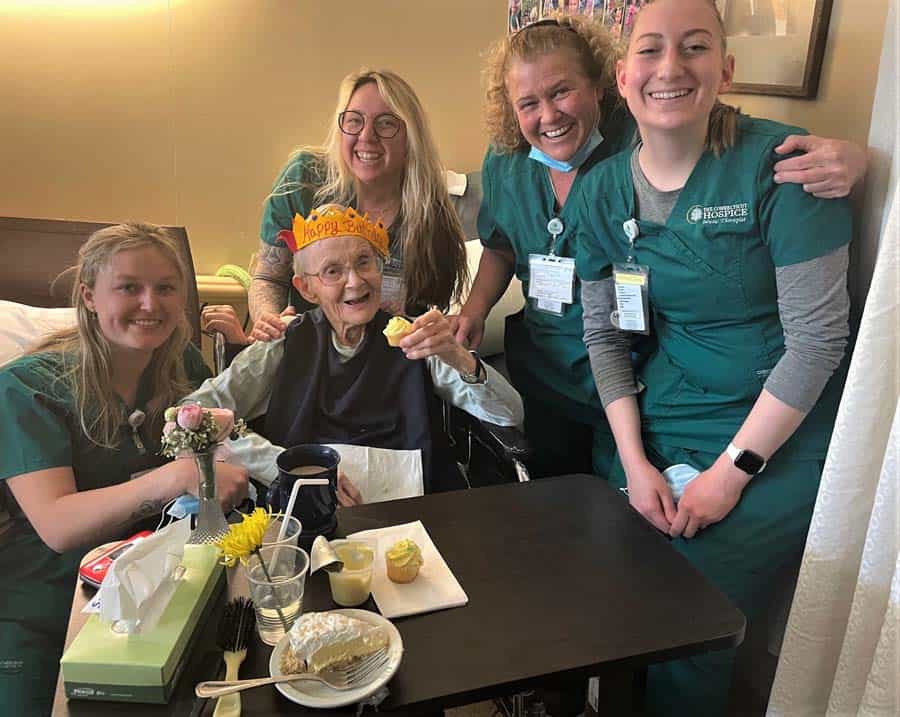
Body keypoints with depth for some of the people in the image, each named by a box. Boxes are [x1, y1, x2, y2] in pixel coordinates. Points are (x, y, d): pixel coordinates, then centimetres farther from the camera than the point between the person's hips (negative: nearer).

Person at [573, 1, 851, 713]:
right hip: (660, 433, 4)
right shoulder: (603, 191, -2)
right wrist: (635, 461, -4)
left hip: (782, 435, -3)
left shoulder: (779, 160, -15)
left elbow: (817, 335, -16)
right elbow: (605, 334, 3)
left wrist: (730, 471, -14)